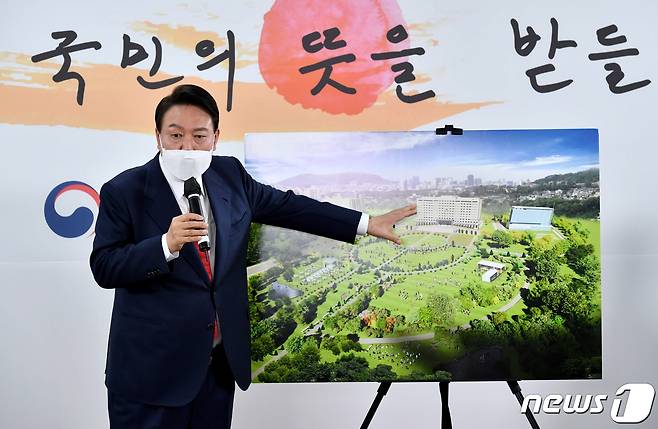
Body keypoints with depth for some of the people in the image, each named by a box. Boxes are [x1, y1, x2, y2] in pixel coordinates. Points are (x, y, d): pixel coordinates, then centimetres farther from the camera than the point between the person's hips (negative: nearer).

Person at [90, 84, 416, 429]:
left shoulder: (229, 174, 2)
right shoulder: (123, 191, -9)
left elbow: (287, 206, 11)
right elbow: (104, 268, -11)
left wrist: (367, 224, 11)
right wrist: (166, 244, -28)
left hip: (222, 359, 4)